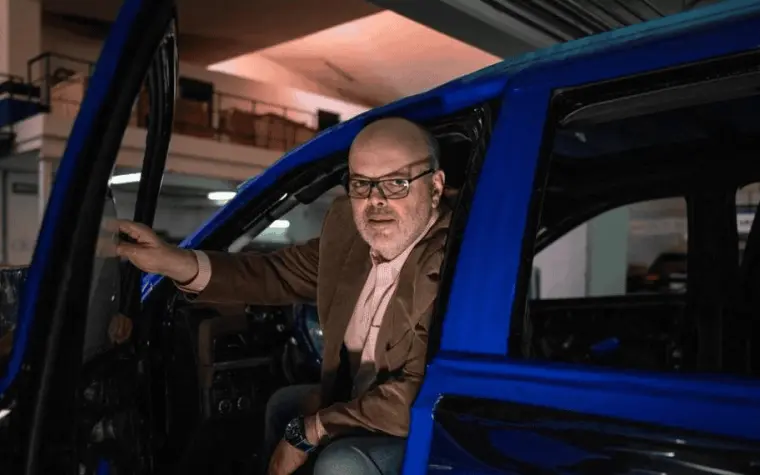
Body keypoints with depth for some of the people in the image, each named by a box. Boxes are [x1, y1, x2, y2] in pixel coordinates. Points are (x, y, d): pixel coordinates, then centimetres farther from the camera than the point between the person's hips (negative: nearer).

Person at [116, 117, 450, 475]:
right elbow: (280, 275, 2)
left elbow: (420, 393, -31)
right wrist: (175, 262, -13)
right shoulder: (348, 226, -8)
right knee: (283, 405, 22)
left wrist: (309, 431, -22)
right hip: (358, 398, 7)